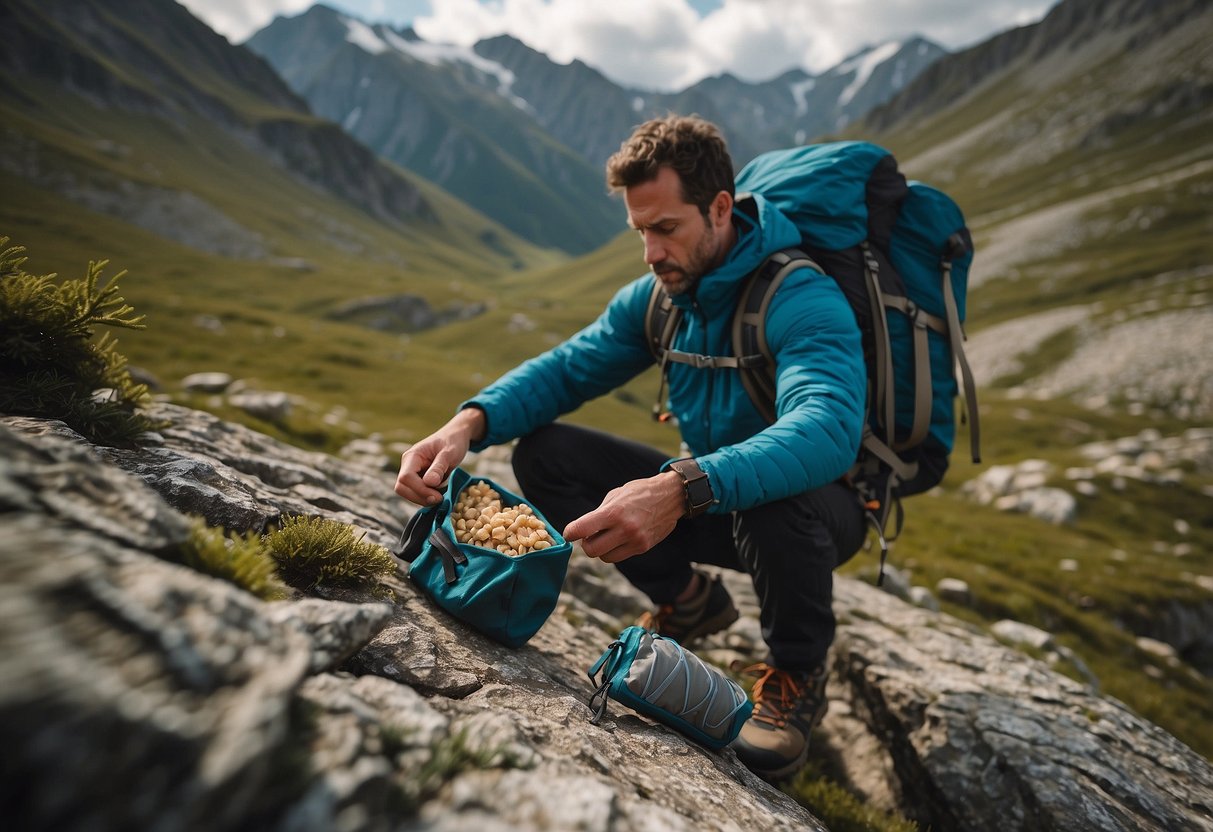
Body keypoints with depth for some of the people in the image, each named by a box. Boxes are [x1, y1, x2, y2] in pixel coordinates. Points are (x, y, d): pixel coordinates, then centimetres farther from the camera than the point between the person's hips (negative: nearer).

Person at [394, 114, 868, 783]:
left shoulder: (803, 300, -26)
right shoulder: (657, 297, -4)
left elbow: (828, 432, -43)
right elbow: (565, 369, -3)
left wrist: (682, 487, -58)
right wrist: (469, 423, -23)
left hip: (817, 506, -5)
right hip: (703, 500, 6)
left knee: (770, 501, -43)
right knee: (543, 454, -9)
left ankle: (798, 673, -8)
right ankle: (685, 600, 9)